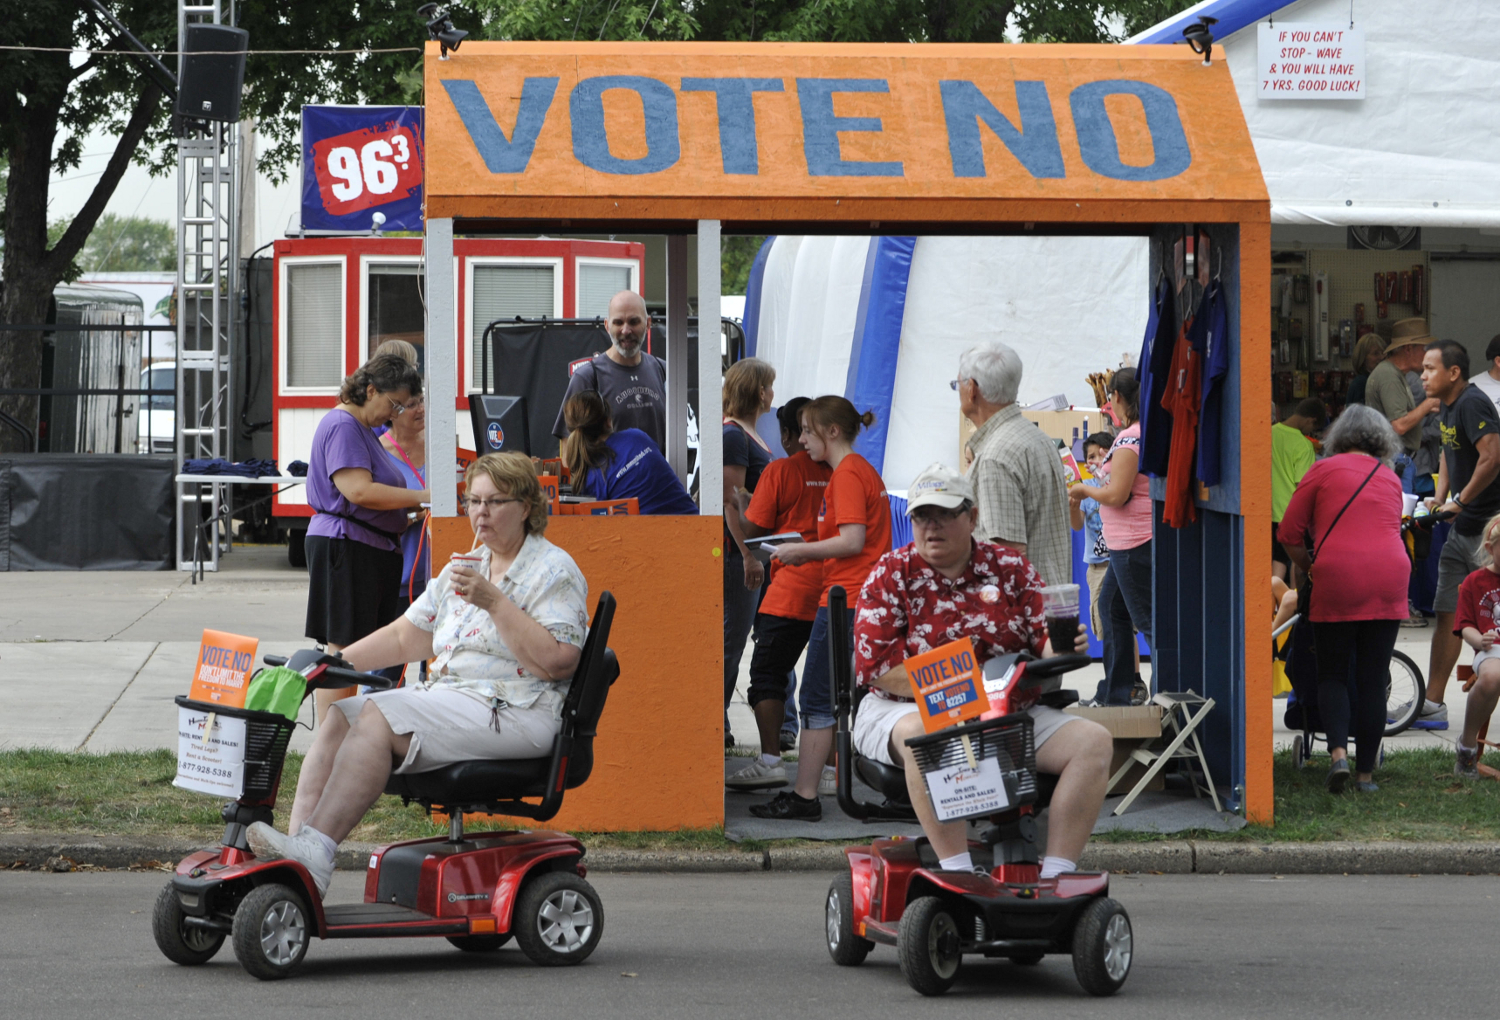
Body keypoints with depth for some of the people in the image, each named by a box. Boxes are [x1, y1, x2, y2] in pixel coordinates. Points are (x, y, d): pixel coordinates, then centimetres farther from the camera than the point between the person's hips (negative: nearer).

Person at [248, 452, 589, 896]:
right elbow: (404, 637, 24)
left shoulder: (554, 571, -4)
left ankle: (315, 852, -33)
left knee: (379, 717, -26)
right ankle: (299, 842, -26)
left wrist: (492, 602, -20)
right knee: (339, 716, -11)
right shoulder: (465, 569, 21)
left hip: (513, 713, -8)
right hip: (447, 697, 9)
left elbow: (558, 662, -17)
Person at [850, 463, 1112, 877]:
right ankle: (957, 871, -39)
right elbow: (876, 668, -8)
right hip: (904, 708, -4)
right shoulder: (891, 575, 2)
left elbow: (1046, 642, 4)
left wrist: (1063, 649, -23)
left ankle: (1056, 875, -21)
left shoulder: (1010, 569, 11)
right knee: (924, 734, -40)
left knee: (1093, 741, -16)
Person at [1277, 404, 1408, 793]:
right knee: (1373, 680, 7)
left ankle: (1338, 751, -12)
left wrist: (1307, 567, 21)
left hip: (1336, 583, -2)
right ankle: (1366, 773, 8)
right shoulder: (1391, 479, 16)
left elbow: (1289, 535, 3)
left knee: (1332, 675, 9)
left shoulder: (1325, 470, 5)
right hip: (1389, 581, 2)